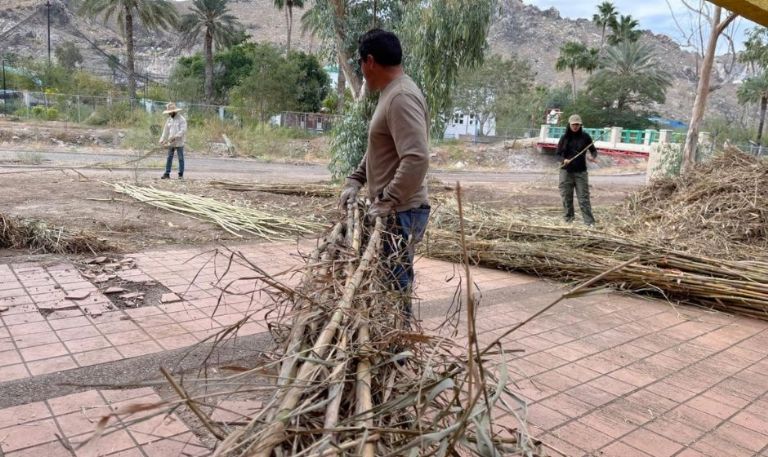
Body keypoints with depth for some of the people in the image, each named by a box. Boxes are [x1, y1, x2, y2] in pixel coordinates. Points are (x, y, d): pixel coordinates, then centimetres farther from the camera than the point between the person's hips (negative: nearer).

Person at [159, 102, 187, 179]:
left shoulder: (181, 119, -7)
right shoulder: (169, 119, 12)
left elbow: (183, 130, -17)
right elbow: (166, 130, 13)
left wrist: (175, 137, -25)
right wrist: (163, 139, 4)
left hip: (179, 143, -6)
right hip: (170, 143, 6)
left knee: (181, 158, 1)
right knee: (169, 158, 5)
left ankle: (181, 174, 7)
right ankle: (167, 174, 8)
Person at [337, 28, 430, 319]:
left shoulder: (402, 97, -19)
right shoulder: (390, 93, 15)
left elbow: (417, 159, -29)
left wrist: (387, 202, -23)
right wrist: (355, 181, 14)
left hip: (400, 213, -10)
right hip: (392, 211, 10)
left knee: (394, 287, -3)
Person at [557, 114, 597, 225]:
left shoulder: (585, 137, 0)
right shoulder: (565, 137, 3)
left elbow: (594, 150, 5)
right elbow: (558, 152, 7)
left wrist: (593, 156, -18)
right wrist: (564, 159, -14)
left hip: (581, 171, -1)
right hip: (566, 171, 2)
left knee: (583, 197, -5)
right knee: (566, 196, 6)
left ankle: (590, 222, -4)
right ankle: (568, 219, 18)